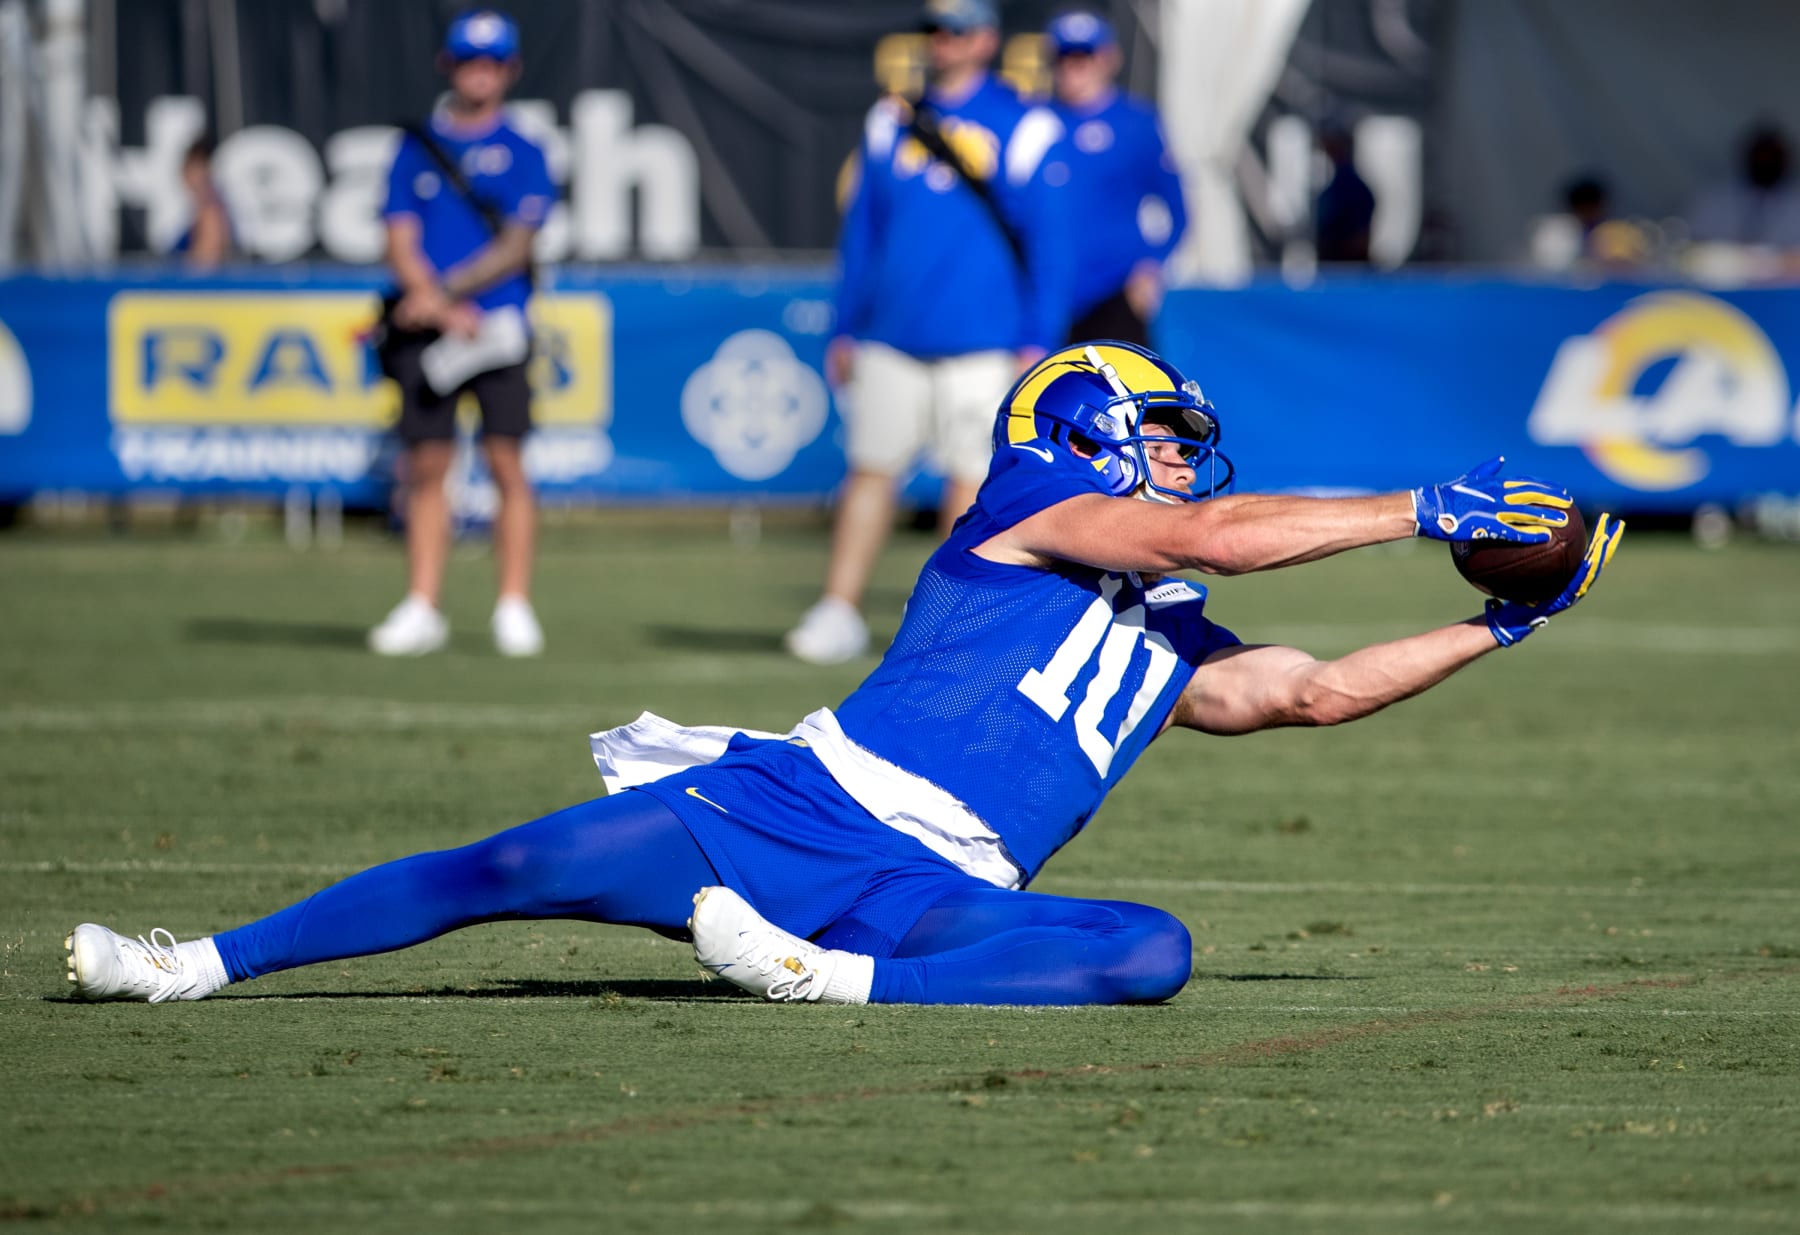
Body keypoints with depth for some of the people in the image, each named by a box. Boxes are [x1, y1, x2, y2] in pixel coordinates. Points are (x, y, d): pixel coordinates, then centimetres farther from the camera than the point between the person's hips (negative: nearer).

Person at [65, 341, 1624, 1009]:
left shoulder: (1174, 652, 24)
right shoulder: (1036, 512, 4)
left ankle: (845, 983, -32)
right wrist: (1420, 511, -7)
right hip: (790, 803, -4)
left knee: (1154, 950, -22)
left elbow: (1322, 688, 27)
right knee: (515, 871, -15)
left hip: (938, 897, 4)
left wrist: (1499, 627, 21)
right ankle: (198, 964, -6)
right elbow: (1217, 533, -8)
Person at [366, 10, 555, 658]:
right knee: (426, 465, 1)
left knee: (507, 462, -6)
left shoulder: (522, 153, 5)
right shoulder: (416, 148, 10)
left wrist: (444, 293, -12)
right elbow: (401, 244, 3)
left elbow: (515, 248, -3)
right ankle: (421, 609, 4)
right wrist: (448, 310, -11)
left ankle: (514, 607, -3)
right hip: (428, 330, 2)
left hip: (498, 328, -2)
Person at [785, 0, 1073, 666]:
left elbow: (1045, 236, -1)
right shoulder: (890, 121, 10)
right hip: (889, 338, 3)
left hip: (981, 342, -3)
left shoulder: (1021, 127, -1)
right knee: (871, 468, 2)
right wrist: (845, 330, 12)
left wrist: (1037, 341, -6)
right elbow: (860, 229, 15)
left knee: (970, 474, -1)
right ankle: (838, 612, 3)